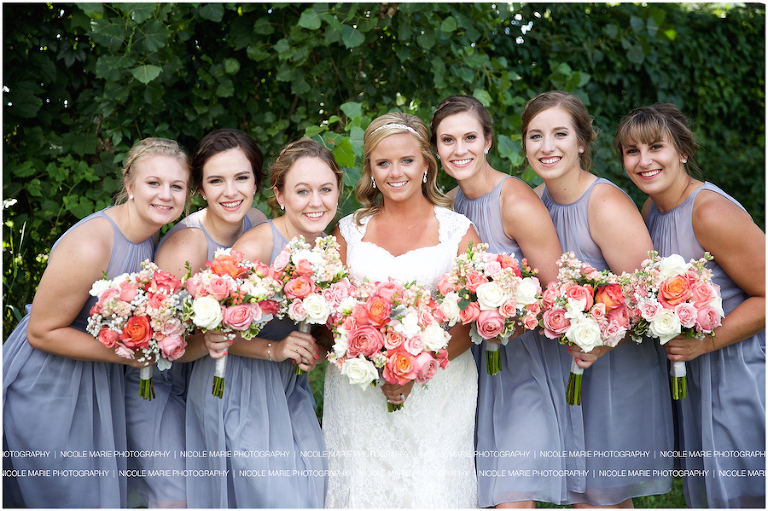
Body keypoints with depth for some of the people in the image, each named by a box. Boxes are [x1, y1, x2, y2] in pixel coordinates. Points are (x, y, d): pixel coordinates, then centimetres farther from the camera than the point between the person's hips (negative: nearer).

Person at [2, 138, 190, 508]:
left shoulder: (151, 233, -2)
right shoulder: (90, 245, -29)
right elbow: (42, 332, -23)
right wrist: (124, 352, -24)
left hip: (99, 381, 8)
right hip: (47, 385, -8)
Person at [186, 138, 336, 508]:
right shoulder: (255, 246, -23)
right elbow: (210, 329, -19)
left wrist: (314, 347, -6)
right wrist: (273, 349, -25)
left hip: (289, 388, 7)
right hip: (240, 390, -7)